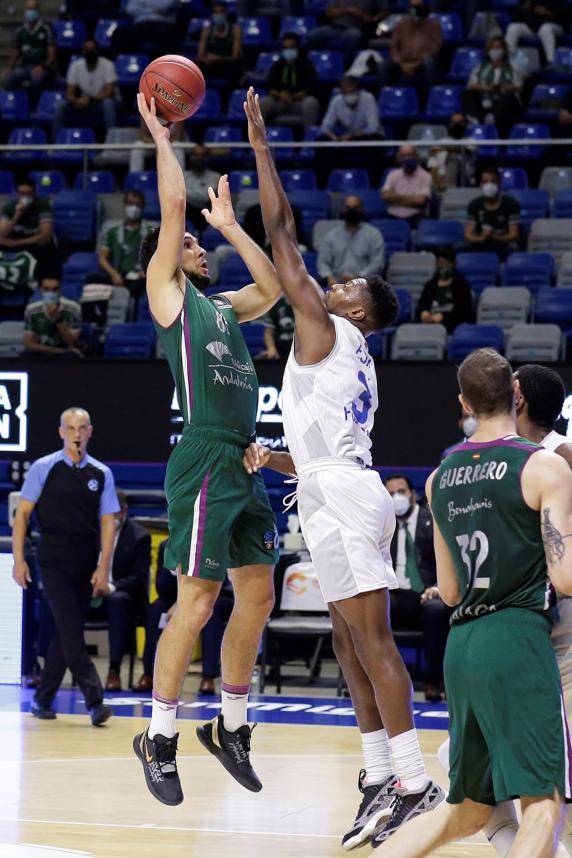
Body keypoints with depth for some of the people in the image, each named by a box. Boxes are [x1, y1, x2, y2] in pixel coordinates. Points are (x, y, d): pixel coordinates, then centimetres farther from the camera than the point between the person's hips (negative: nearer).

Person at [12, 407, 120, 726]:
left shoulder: (101, 473, 7)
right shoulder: (44, 468, 0)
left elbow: (108, 522, 6)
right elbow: (23, 513, 2)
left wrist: (104, 568, -2)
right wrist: (19, 559, -4)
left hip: (85, 562, 3)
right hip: (53, 559, -3)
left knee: (66, 632, 7)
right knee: (71, 631, -13)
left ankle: (43, 700, 18)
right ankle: (95, 700, -18)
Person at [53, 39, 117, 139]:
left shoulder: (107, 65, -17)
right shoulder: (75, 65, -6)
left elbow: (109, 93, -23)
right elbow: (69, 93, -7)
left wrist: (89, 99, -37)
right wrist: (75, 101, -32)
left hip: (102, 102, -3)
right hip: (83, 103, 3)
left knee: (108, 103, -38)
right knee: (60, 106, -21)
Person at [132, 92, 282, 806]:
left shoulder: (221, 307, 21)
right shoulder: (168, 292, 2)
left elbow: (274, 287, 29)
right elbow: (171, 206, -3)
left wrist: (230, 226, 28)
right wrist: (161, 136, 4)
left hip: (246, 465, 8)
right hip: (204, 459, -8)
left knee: (257, 597, 9)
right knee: (196, 601, -8)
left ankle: (231, 728, 21)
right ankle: (159, 740, 0)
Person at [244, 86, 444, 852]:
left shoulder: (324, 328, -2)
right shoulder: (354, 362, 23)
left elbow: (282, 231, -4)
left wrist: (258, 140, 0)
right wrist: (269, 459, 41)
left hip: (340, 497, -10)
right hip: (341, 495, 10)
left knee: (371, 641, -12)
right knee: (351, 644, 11)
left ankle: (414, 783, -15)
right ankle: (381, 780, 12)